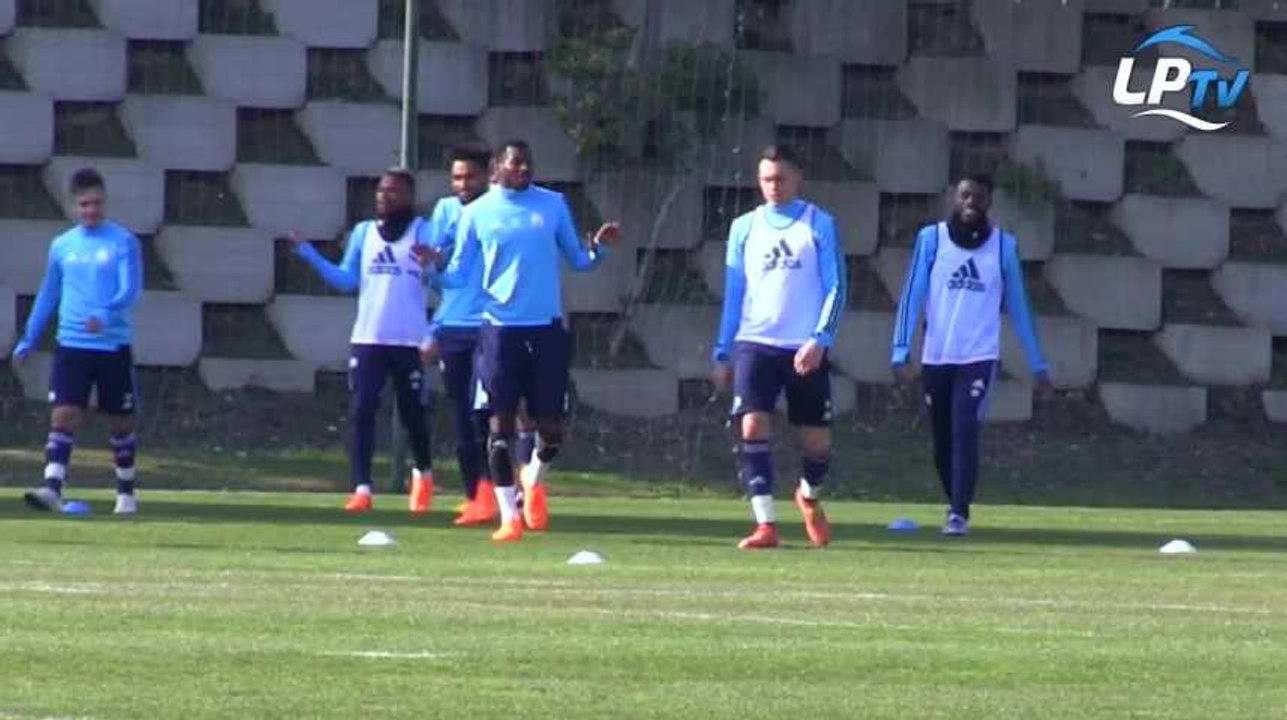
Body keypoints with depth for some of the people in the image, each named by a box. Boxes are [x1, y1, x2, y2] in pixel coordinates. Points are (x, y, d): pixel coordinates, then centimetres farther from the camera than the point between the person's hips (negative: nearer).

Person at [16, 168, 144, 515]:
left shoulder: (123, 242, -3)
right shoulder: (62, 246, 9)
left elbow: (131, 290, -12)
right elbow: (48, 295, 19)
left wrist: (105, 316, -30)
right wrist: (28, 340, 19)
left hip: (114, 346, -2)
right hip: (71, 345, 2)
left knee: (121, 422, 8)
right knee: (63, 415, -12)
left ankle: (126, 492, 23)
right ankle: (52, 489, -21)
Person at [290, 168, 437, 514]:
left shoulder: (423, 232, -2)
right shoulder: (363, 232, 11)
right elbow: (347, 281, 10)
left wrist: (430, 266, -33)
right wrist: (311, 255, 1)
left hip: (410, 340, -3)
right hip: (368, 338, 3)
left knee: (413, 414, 8)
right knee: (361, 411, -9)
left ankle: (423, 473, 34)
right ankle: (362, 489, -10)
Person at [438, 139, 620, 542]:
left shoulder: (553, 205, 7)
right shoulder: (478, 213, 4)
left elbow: (577, 261, 12)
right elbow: (459, 275, 5)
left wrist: (599, 248, -8)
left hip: (547, 328, 1)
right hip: (500, 329, -1)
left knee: (551, 426, 1)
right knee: (501, 422, -4)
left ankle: (533, 484, 31)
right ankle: (509, 515, 3)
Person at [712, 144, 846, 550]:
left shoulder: (819, 225, 2)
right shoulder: (745, 227, 10)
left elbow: (836, 289, -2)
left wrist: (819, 340, -14)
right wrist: (723, 353, 14)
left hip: (805, 350, -1)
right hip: (755, 344, 2)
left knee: (817, 440, 4)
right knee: (754, 425, -17)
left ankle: (809, 497, 36)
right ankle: (766, 525, -15)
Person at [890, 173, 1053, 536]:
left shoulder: (1003, 246, 4)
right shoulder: (931, 238, 2)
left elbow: (1018, 307, 9)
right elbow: (912, 296, -1)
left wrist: (1038, 364, 9)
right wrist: (901, 351, -10)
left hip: (979, 357, -2)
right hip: (936, 357, 2)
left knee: (965, 432, -17)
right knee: (942, 441, 8)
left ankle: (959, 514, -18)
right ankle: (955, 505, 27)